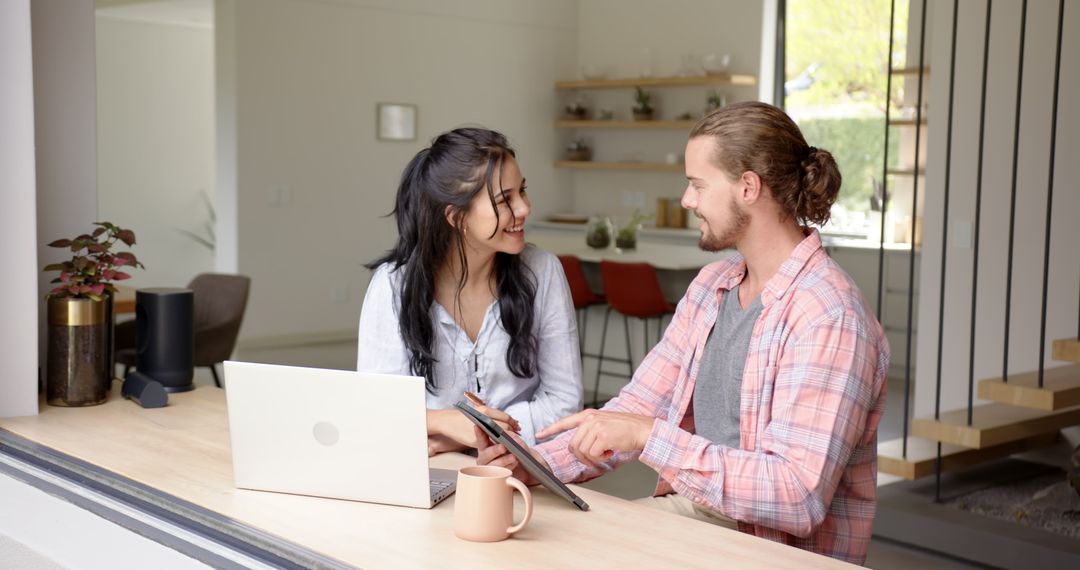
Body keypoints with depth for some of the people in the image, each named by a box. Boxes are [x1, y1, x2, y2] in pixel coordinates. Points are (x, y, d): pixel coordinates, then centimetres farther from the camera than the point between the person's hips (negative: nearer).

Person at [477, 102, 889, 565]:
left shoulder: (829, 317, -20)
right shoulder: (712, 285, 8)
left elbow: (799, 497, -26)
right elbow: (639, 405, 7)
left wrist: (650, 437, -28)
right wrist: (536, 462, -8)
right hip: (690, 509, 7)